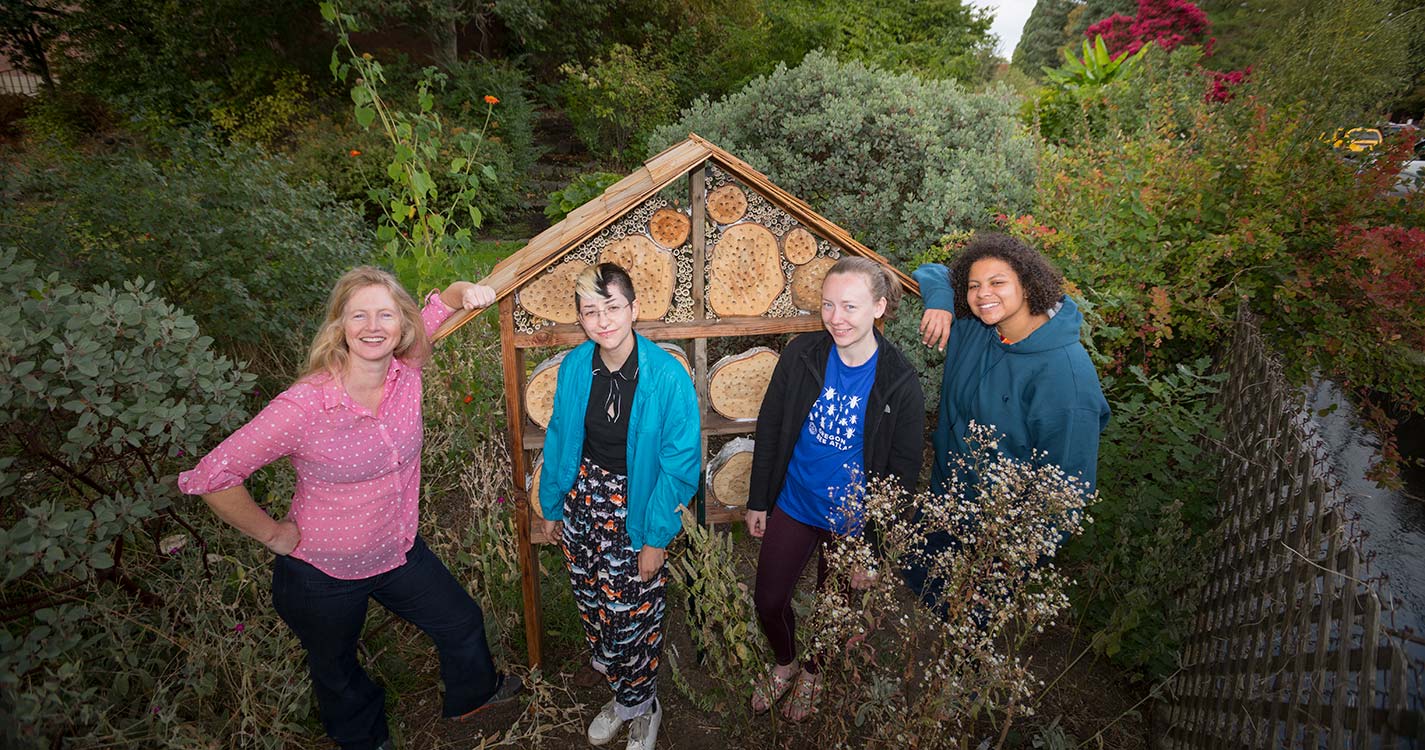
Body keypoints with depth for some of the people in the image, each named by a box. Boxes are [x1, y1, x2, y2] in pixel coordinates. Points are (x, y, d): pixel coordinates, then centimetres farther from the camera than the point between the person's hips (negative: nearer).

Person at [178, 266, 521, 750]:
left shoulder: (405, 368, -16)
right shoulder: (304, 407, -31)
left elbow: (440, 302, 1)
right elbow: (209, 477, -25)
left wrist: (466, 292, -21)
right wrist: (274, 533, -16)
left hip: (399, 551, 5)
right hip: (323, 574, -4)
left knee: (462, 623, 23)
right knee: (338, 673, 24)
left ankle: (472, 694, 56)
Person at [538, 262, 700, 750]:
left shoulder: (667, 376, -21)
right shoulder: (574, 366, -7)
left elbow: (679, 464, -16)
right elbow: (559, 439, 6)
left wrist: (657, 537, -14)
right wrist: (551, 506, 13)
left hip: (636, 510, -5)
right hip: (582, 500, 5)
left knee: (633, 615, 7)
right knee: (592, 605, 19)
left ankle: (639, 707, 38)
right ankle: (627, 695, 48)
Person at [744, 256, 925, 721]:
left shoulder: (901, 383, -20)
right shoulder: (801, 355, -14)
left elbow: (902, 474, -12)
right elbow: (769, 430, -2)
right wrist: (758, 501, 3)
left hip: (853, 523, -2)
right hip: (793, 506, 2)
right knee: (769, 601, 14)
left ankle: (812, 672, 53)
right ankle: (785, 664, 48)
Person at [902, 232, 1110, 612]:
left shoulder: (1065, 370, -27)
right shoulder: (972, 325, -8)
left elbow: (1068, 475, -22)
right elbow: (933, 274, 8)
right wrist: (940, 302, -15)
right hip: (945, 499, 7)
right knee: (915, 575, 25)